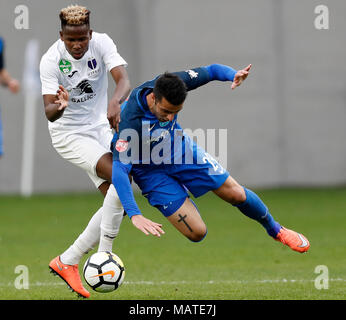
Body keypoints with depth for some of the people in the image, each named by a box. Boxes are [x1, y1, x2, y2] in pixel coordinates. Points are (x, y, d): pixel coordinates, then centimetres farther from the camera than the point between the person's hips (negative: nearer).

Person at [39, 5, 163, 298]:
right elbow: (49, 112, -26)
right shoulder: (51, 60, -20)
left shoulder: (102, 43, -12)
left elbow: (124, 80, -26)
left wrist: (115, 101, -48)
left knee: (116, 200, -2)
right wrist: (59, 107, -50)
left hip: (101, 128, 5)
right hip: (68, 134, -5)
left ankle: (67, 262, 6)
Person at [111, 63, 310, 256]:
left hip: (181, 151, 4)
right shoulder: (130, 121, -40)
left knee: (236, 194, 6)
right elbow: (119, 170, -44)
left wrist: (234, 75, -36)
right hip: (151, 172, -4)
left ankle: (275, 230, 35)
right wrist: (134, 215, -54)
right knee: (197, 233, -10)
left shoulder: (173, 84, -26)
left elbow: (212, 71, -11)